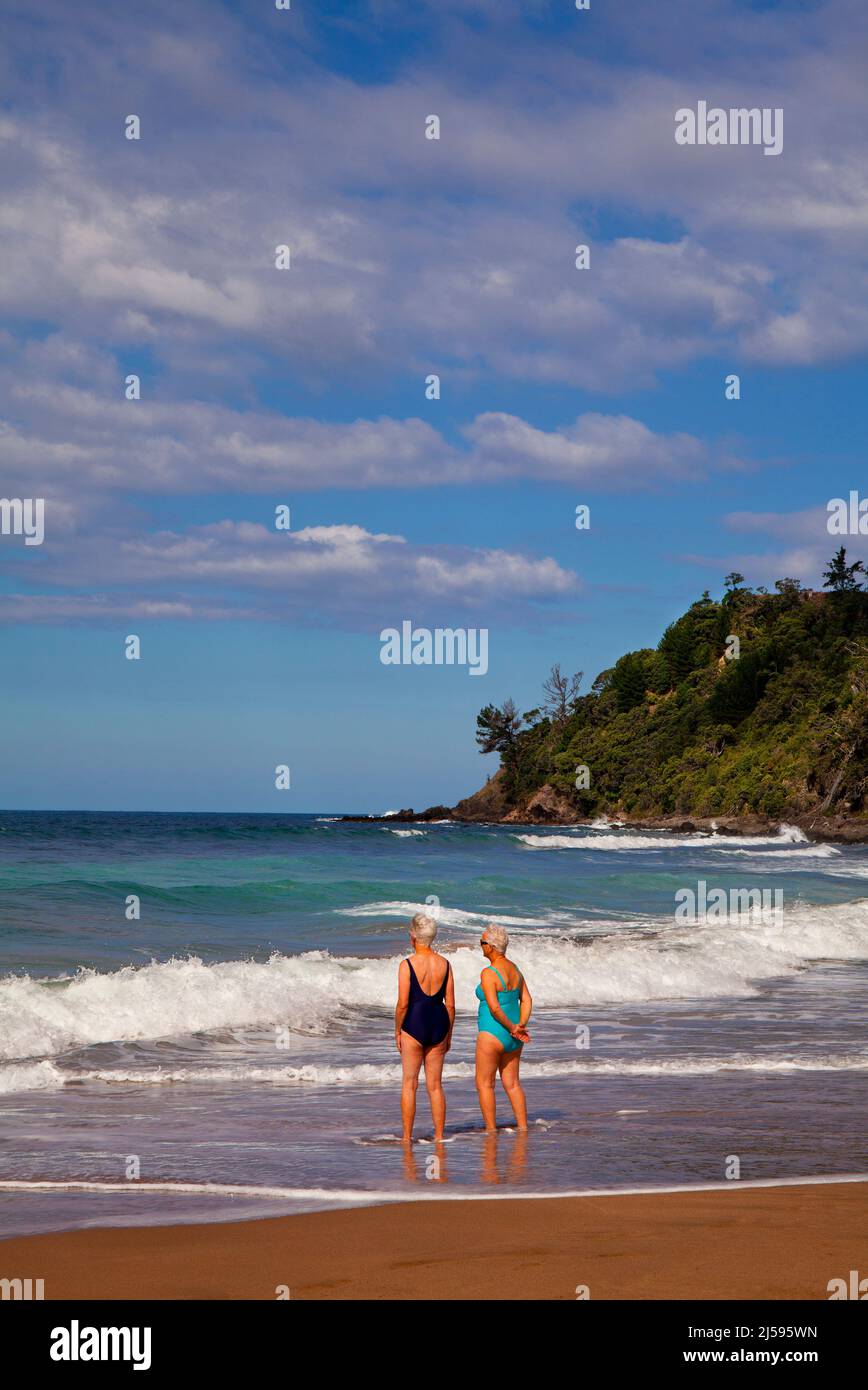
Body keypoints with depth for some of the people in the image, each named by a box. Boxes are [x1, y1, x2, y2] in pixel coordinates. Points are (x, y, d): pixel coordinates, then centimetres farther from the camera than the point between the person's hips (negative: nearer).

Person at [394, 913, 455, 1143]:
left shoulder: (407, 965, -12)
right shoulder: (445, 964, 1)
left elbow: (403, 1004, -13)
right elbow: (450, 1004, 3)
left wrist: (397, 1031, 0)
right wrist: (449, 1034, 14)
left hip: (414, 1023, -4)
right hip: (438, 1024, 4)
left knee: (409, 1083, 6)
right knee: (435, 1085, 11)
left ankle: (407, 1137, 6)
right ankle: (439, 1137, 13)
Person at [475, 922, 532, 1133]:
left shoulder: (488, 973, -18)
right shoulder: (515, 969, 7)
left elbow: (494, 1008, -22)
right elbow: (527, 1001, 7)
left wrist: (513, 1028, -12)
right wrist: (520, 1027, -1)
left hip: (492, 1034, -8)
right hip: (512, 1040, 8)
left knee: (484, 1084, 4)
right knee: (512, 1084, 14)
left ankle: (490, 1131, 4)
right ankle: (523, 1128, 14)